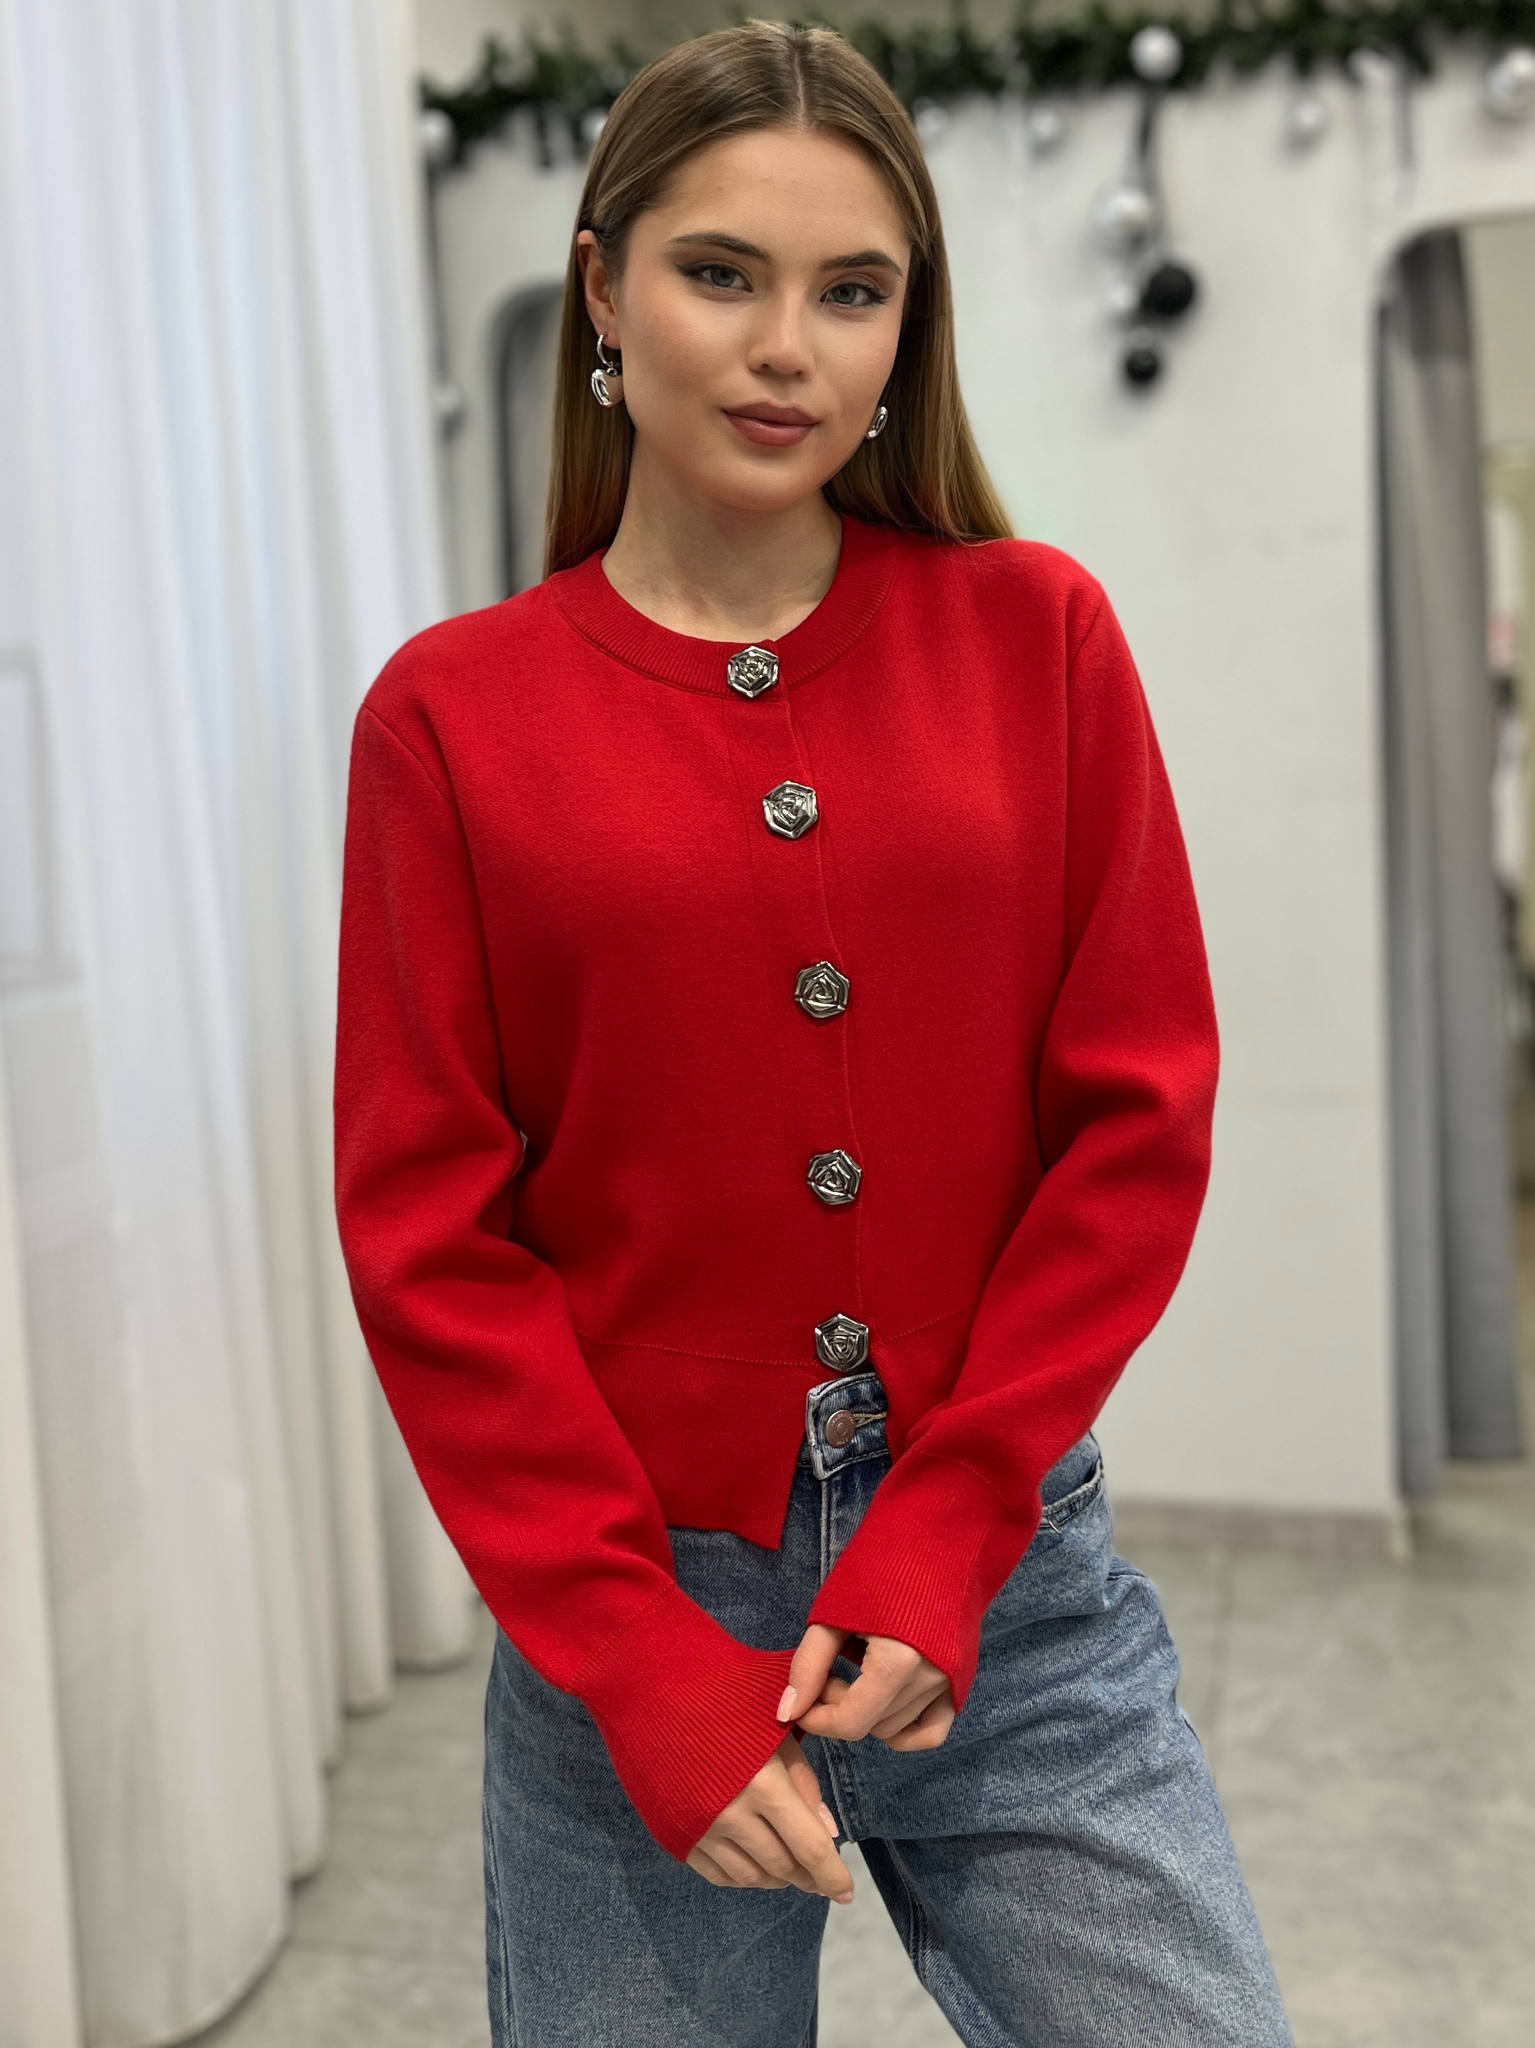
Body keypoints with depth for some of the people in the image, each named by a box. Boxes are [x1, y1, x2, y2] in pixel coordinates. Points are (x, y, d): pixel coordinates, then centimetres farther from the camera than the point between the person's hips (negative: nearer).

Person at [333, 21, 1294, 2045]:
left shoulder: (1033, 631, 0)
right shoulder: (455, 710, -2)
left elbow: (1140, 1117, -2)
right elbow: (428, 1230, -4)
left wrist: (940, 1543, -8)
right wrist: (644, 1661, -9)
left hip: (1010, 1570, 1)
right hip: (628, 1605, 0)